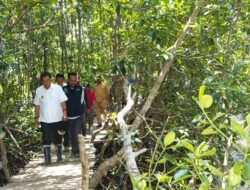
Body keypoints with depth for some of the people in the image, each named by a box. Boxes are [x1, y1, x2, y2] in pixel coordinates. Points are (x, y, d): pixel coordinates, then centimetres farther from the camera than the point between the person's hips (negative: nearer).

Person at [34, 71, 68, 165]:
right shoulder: (39, 90, 1)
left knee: (57, 138, 11)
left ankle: (59, 154, 32)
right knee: (46, 139, -2)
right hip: (44, 119, 1)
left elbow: (62, 101, -3)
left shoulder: (57, 88, -5)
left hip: (57, 118, -1)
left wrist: (64, 112, -13)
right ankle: (47, 158, 4)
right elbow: (37, 105, 6)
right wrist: (36, 117, 5)